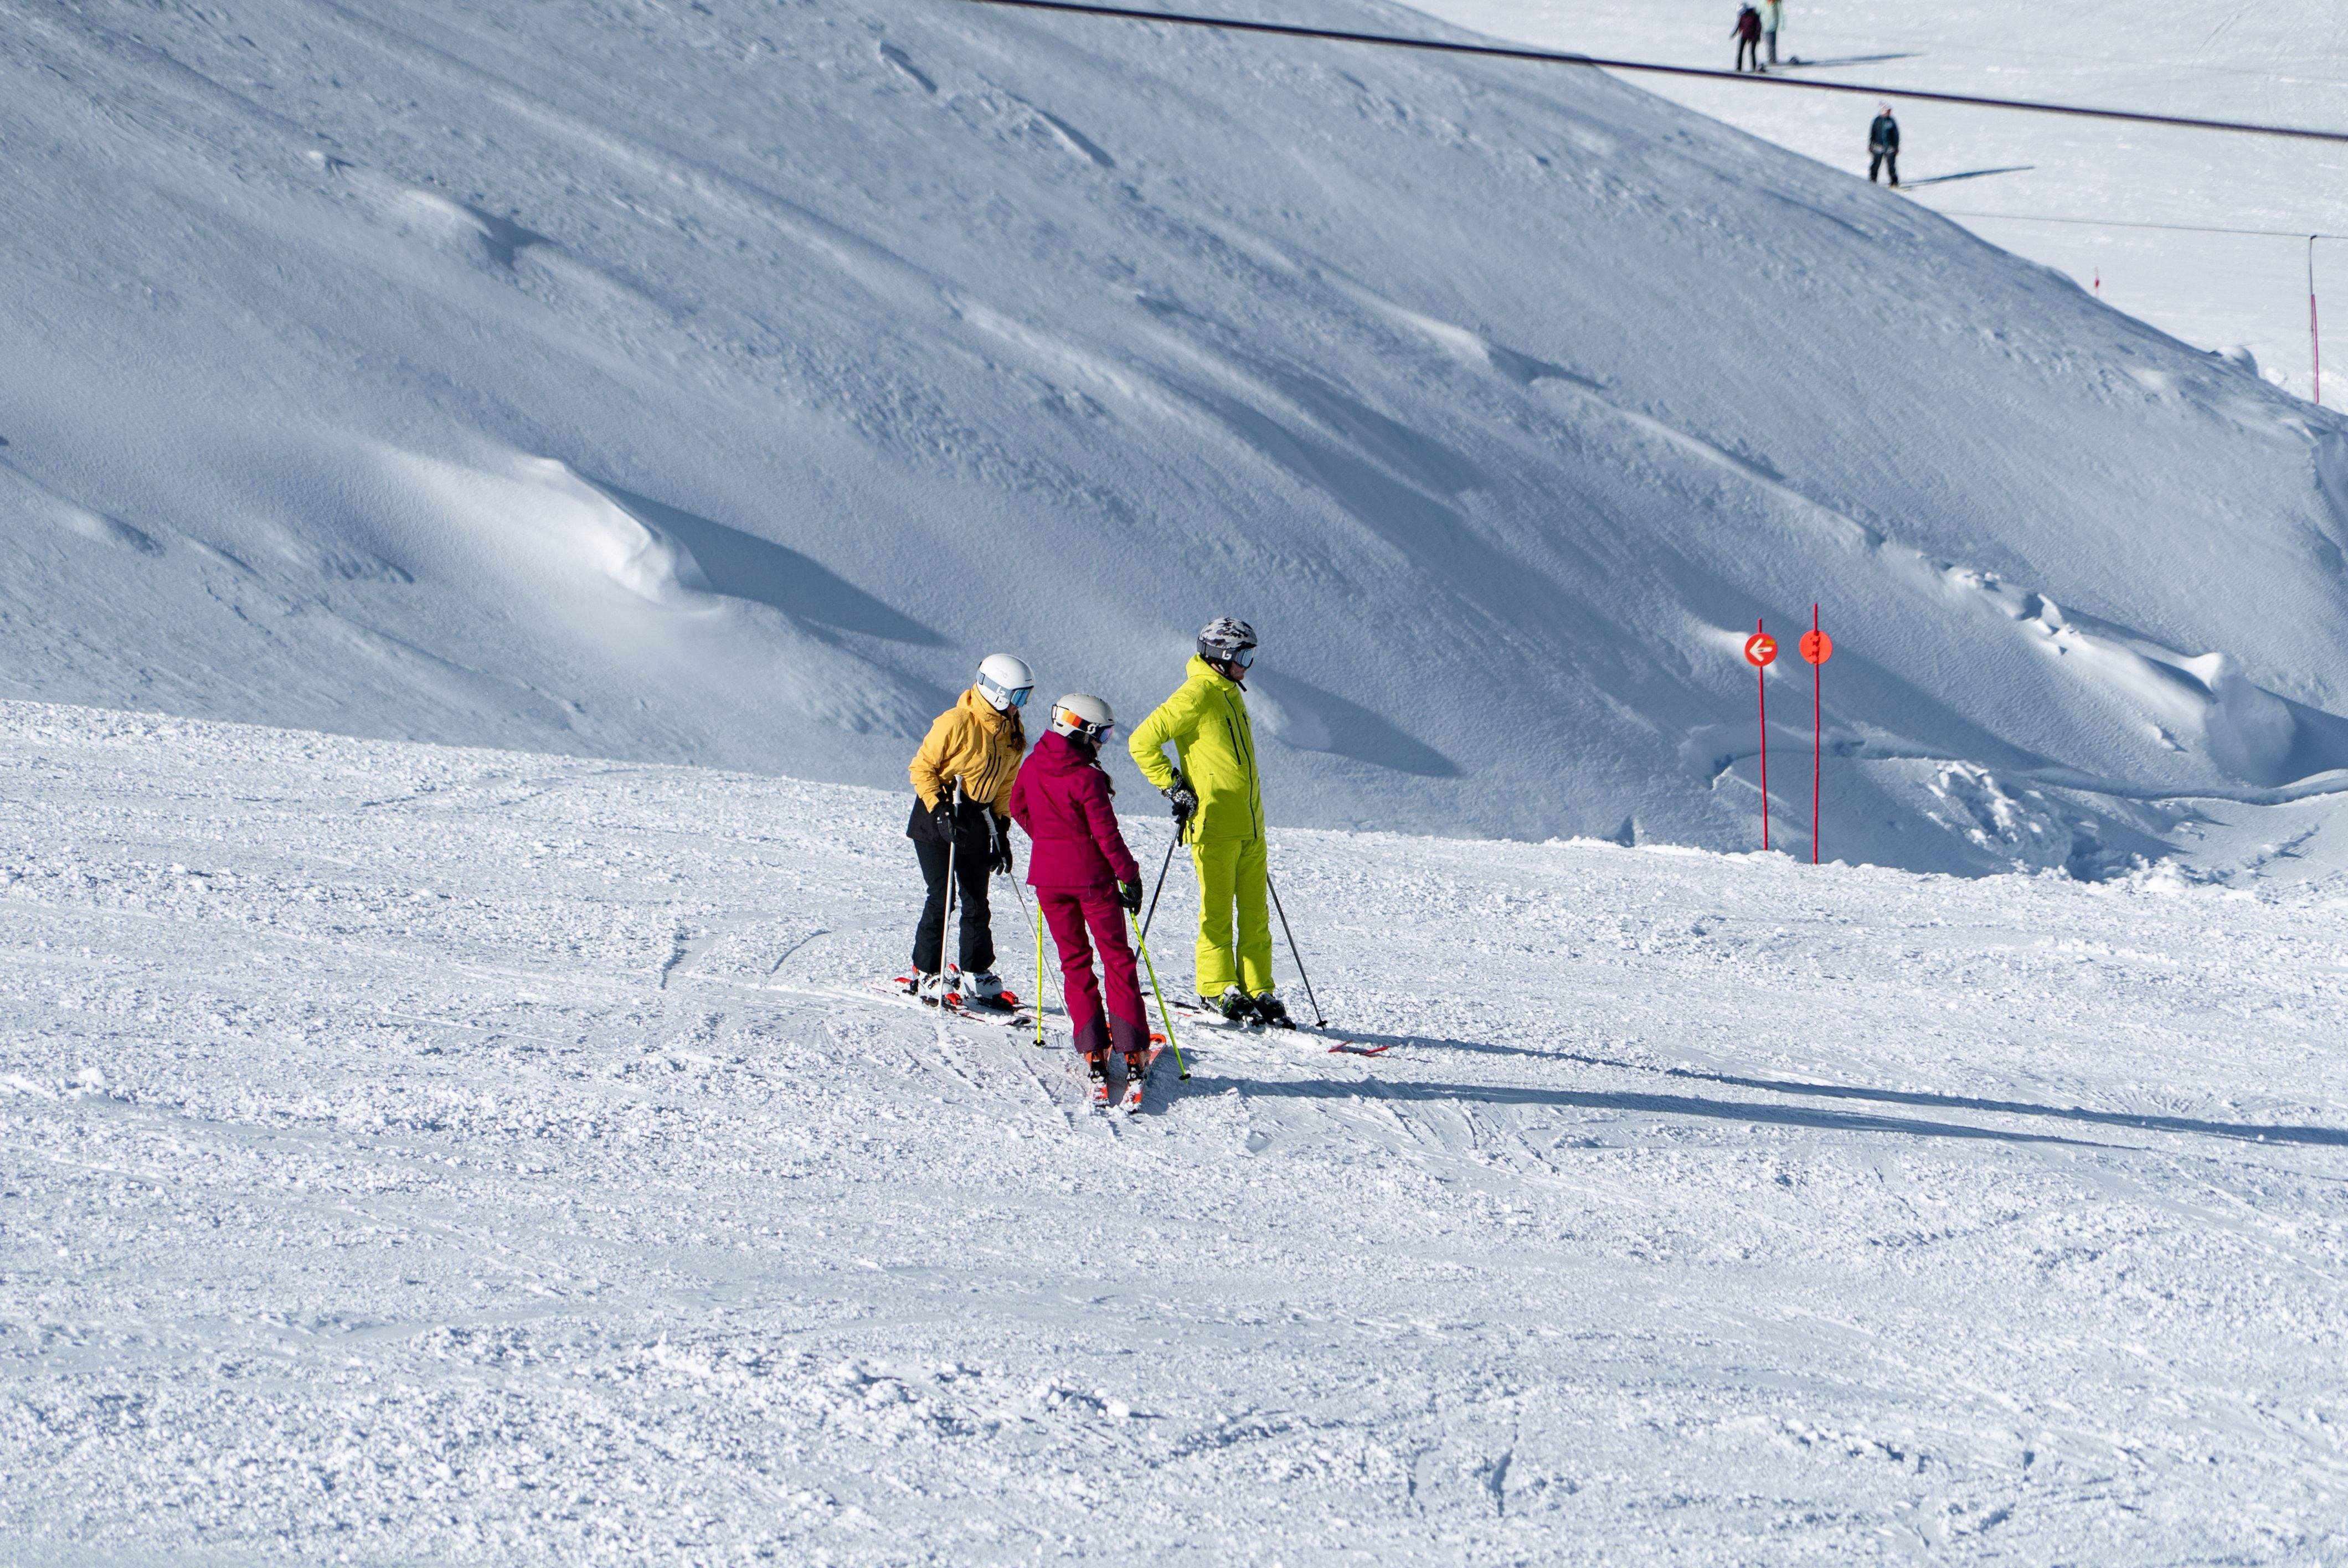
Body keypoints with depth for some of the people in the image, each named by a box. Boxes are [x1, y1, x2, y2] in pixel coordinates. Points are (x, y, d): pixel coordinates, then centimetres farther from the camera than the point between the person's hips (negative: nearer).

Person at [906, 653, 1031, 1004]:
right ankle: (927, 975, 3)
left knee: (976, 903, 4)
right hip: (938, 819, -6)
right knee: (942, 899, -7)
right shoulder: (957, 723, -17)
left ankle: (977, 975, 12)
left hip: (977, 823, 6)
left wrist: (1001, 831, 11)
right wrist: (941, 810, -20)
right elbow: (922, 768, -12)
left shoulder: (1013, 734, 5)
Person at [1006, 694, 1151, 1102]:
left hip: (1048, 875, 5)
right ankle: (1132, 1052, 0)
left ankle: (1093, 1053, 5)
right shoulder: (1087, 778, -18)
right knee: (1117, 959, 5)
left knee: (1074, 962, 12)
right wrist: (1130, 877, -8)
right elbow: (1107, 834, -16)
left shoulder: (1032, 767, 0)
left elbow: (1017, 807, 17)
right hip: (1092, 877, -5)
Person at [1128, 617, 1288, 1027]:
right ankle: (1217, 989, 4)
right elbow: (1143, 742, -12)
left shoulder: (1232, 696, 17)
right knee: (1217, 910, -3)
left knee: (1255, 912, 6)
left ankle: (1257, 990, 9)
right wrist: (1173, 787, -12)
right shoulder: (1198, 695, -9)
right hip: (1214, 823, -8)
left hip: (1249, 824, 8)